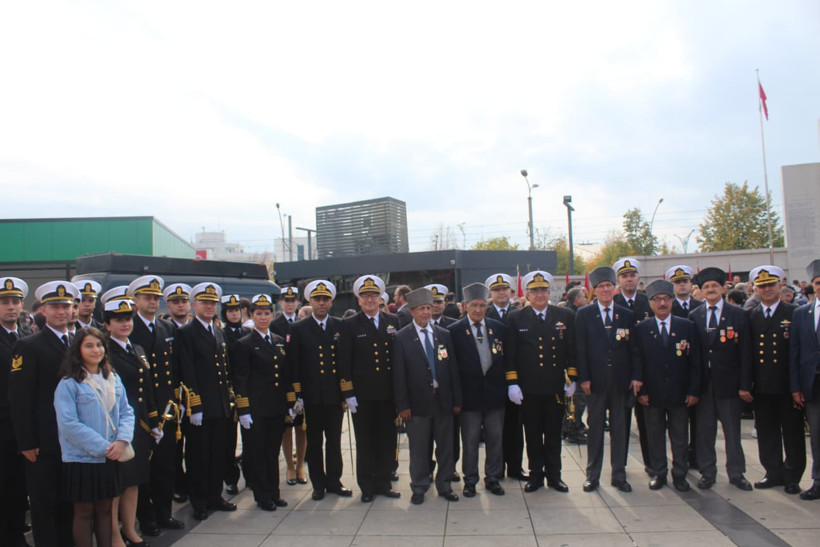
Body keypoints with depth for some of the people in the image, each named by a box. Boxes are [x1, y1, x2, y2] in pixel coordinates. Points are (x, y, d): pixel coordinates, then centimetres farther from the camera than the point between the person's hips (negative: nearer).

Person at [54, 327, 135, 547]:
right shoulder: (68, 384, -10)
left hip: (110, 458, 5)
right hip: (81, 459, -4)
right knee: (84, 512, 8)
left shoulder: (113, 380, 6)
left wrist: (122, 440, -11)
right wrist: (102, 447, -18)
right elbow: (68, 424, -16)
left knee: (105, 508, 14)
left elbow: (126, 412, 7)